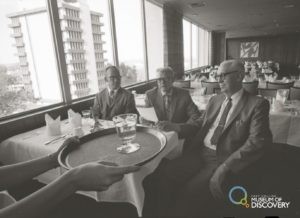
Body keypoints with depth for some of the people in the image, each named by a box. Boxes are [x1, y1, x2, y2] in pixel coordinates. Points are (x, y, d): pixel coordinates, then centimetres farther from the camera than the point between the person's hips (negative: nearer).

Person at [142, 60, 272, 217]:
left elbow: (258, 142, -12)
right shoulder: (214, 100, 16)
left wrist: (225, 167, -22)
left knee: (190, 193, -26)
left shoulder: (257, 104, -2)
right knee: (162, 176, -15)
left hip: (224, 160, -5)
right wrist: (189, 152, -1)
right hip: (200, 153, 5)